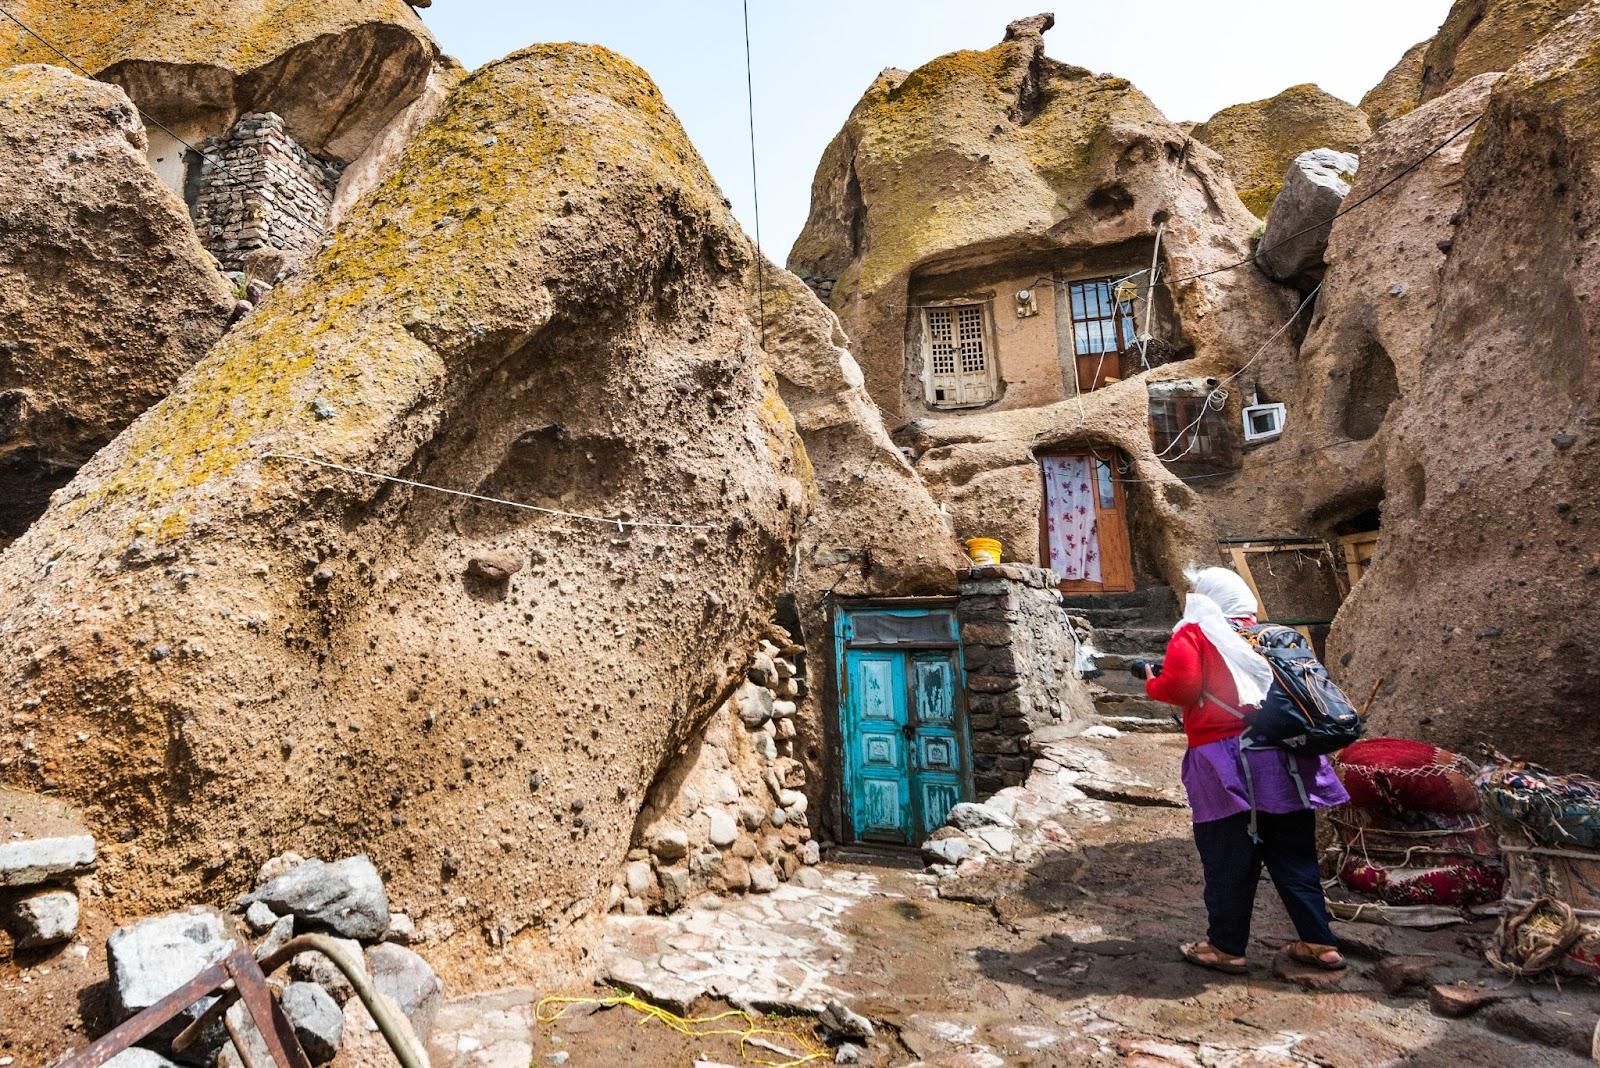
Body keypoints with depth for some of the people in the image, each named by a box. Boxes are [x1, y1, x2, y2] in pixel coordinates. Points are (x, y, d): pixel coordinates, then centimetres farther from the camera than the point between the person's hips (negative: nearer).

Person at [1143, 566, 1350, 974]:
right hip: (1284, 760, 6)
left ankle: (1226, 947, 12)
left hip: (1226, 762, -6)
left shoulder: (1193, 633, -3)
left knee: (1228, 861, 3)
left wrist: (1151, 685, 4)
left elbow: (1180, 684, -15)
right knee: (1294, 856, 17)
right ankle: (1319, 943, 22)